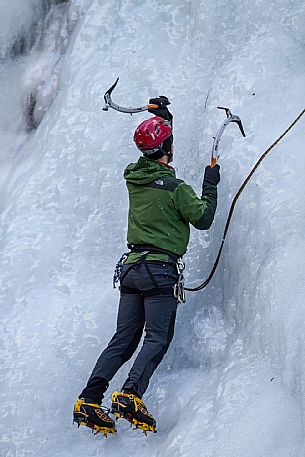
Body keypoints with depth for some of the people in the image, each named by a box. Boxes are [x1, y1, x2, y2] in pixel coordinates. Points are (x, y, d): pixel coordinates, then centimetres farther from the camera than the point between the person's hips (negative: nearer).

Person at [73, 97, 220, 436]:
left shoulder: (133, 178, 7)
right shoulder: (175, 188, -12)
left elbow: (153, 151, 29)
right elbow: (203, 219, -2)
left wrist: (158, 115, 38)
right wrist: (210, 186, 11)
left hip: (131, 268, 7)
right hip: (161, 271, -7)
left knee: (123, 339, 7)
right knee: (157, 339, -6)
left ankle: (89, 399, -3)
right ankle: (131, 395, -24)